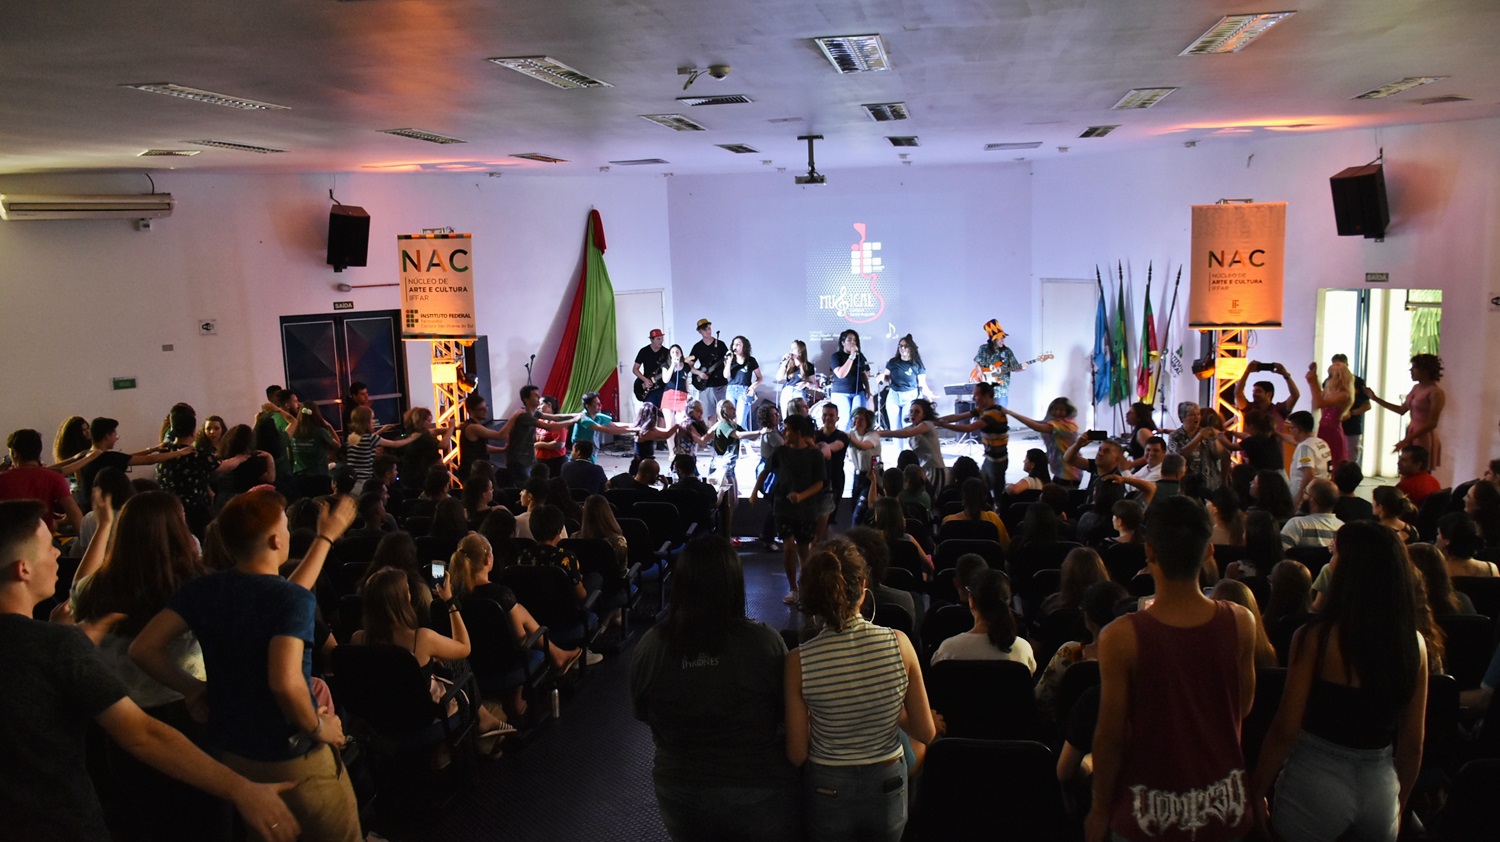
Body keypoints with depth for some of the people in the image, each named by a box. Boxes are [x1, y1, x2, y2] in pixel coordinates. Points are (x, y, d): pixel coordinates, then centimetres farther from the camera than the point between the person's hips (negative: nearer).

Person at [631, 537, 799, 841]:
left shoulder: (649, 647, -17)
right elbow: (788, 711, -7)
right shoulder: (764, 642, -23)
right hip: (760, 791, -2)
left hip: (680, 792, 2)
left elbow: (641, 713, 1)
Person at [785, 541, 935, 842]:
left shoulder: (799, 661, -19)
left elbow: (797, 755, -12)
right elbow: (926, 733, -8)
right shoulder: (899, 643, -16)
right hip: (887, 787, 2)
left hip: (827, 792, -1)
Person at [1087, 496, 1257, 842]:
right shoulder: (1239, 623, -12)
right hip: (1224, 806, 3)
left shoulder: (1122, 637, -21)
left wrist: (1100, 811, -1)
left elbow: (1110, 736, -13)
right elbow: (1244, 707, 4)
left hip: (1150, 813, -3)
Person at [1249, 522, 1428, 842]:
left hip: (1315, 783, -4)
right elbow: (1413, 742, 5)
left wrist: (1257, 791, -1)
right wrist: (1400, 802, 19)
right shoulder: (1414, 644, -4)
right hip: (1381, 788, 4)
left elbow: (1286, 730, -13)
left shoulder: (1315, 638, -16)